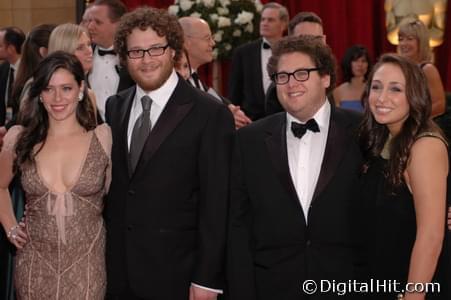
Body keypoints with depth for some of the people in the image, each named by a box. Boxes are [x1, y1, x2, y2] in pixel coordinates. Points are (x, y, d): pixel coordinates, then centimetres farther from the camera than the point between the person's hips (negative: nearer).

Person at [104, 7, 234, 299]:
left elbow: (217, 204, -11)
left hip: (176, 276, -5)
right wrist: (101, 259, 10)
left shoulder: (210, 114, -10)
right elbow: (111, 188, 13)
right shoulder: (114, 107, 8)